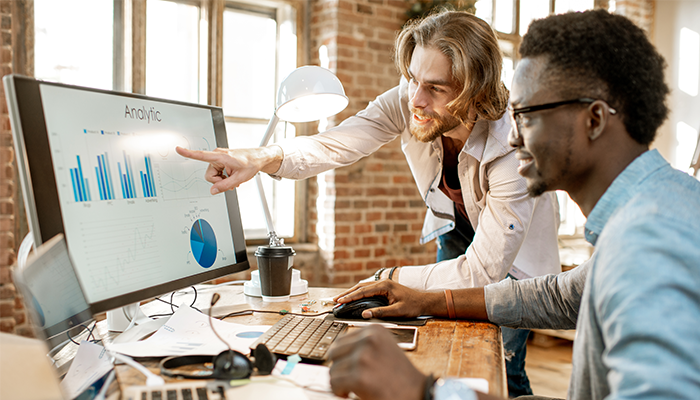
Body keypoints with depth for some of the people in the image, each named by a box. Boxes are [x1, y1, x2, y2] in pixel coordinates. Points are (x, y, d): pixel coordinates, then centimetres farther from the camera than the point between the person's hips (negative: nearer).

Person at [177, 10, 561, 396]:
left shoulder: (515, 151, -39)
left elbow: (481, 272, -34)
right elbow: (335, 144, -35)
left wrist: (390, 279, -29)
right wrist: (260, 158, -54)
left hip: (511, 249, -3)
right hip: (455, 224, 4)